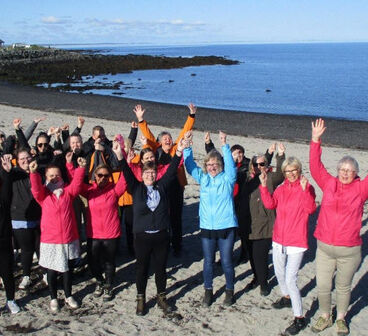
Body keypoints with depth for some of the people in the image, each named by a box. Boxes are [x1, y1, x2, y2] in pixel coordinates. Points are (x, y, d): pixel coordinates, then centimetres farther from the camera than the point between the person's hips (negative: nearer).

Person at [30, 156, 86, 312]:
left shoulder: (68, 191, 3)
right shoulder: (43, 194, -1)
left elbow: (77, 183, -15)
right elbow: (36, 188, -21)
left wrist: (81, 168, -33)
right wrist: (33, 173, -40)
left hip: (69, 239, 2)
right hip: (50, 241, -1)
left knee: (68, 269, 15)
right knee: (52, 271, 8)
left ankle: (68, 296, 32)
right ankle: (53, 298, 27)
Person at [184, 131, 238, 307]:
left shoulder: (227, 178, -4)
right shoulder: (203, 178, 6)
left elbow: (231, 165, -21)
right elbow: (190, 165, 0)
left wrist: (224, 145, -32)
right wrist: (186, 147, -13)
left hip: (226, 226, -3)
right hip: (207, 227, 3)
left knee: (226, 261, 7)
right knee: (208, 261, 13)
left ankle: (230, 291, 27)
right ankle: (208, 291, 29)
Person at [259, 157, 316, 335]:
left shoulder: (306, 188, -9)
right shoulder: (281, 188, 7)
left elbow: (310, 209, -23)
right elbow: (270, 204, -6)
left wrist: (305, 189, -34)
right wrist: (264, 186, -15)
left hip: (296, 241, -6)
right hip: (279, 239, 6)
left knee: (290, 280, -10)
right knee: (280, 273, 22)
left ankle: (299, 318, 1)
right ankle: (287, 297, 50)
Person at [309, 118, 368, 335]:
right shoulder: (329, 184, 1)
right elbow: (315, 166, -4)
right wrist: (316, 140, -13)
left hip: (349, 251, -1)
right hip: (324, 248, 1)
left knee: (343, 288, 15)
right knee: (323, 287, 9)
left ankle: (341, 318, 38)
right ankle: (325, 317, 33)